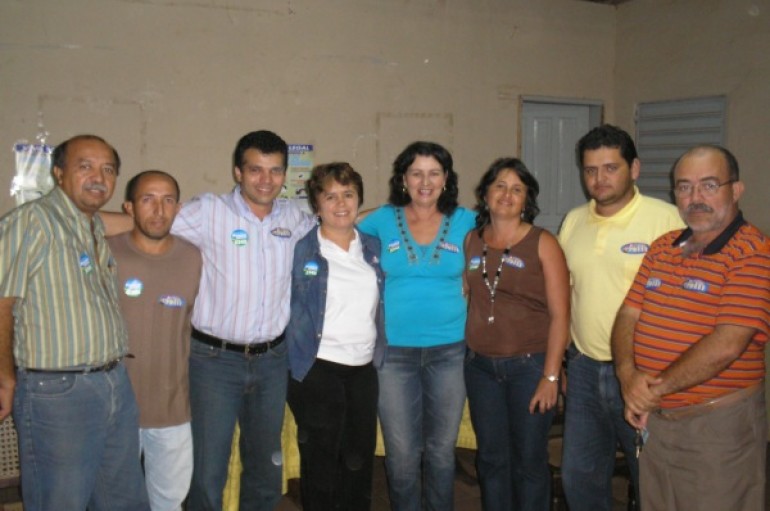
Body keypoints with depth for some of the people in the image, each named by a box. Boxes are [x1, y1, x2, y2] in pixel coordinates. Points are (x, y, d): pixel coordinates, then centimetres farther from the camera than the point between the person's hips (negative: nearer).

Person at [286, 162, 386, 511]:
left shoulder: (374, 247, 7)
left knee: (360, 463, 14)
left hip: (364, 369, 4)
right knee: (321, 467, 6)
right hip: (317, 370, -4)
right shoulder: (300, 250, -6)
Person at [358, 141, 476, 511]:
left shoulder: (465, 222, 2)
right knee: (402, 453, 5)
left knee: (441, 450, 12)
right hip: (394, 351, -1)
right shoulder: (382, 220, 0)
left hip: (449, 350, 1)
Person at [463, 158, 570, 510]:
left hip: (529, 365, -3)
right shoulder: (471, 241, 5)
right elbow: (466, 298, 11)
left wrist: (550, 376, -12)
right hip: (480, 365, 3)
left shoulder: (542, 244, -6)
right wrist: (467, 353, 1)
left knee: (529, 461, 6)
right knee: (491, 458, 13)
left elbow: (560, 315, -8)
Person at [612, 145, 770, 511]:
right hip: (654, 422, 6)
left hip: (718, 426, -6)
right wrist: (628, 373, -12)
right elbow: (628, 315, 6)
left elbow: (726, 345, -23)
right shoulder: (662, 248, 9)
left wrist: (655, 389, -16)